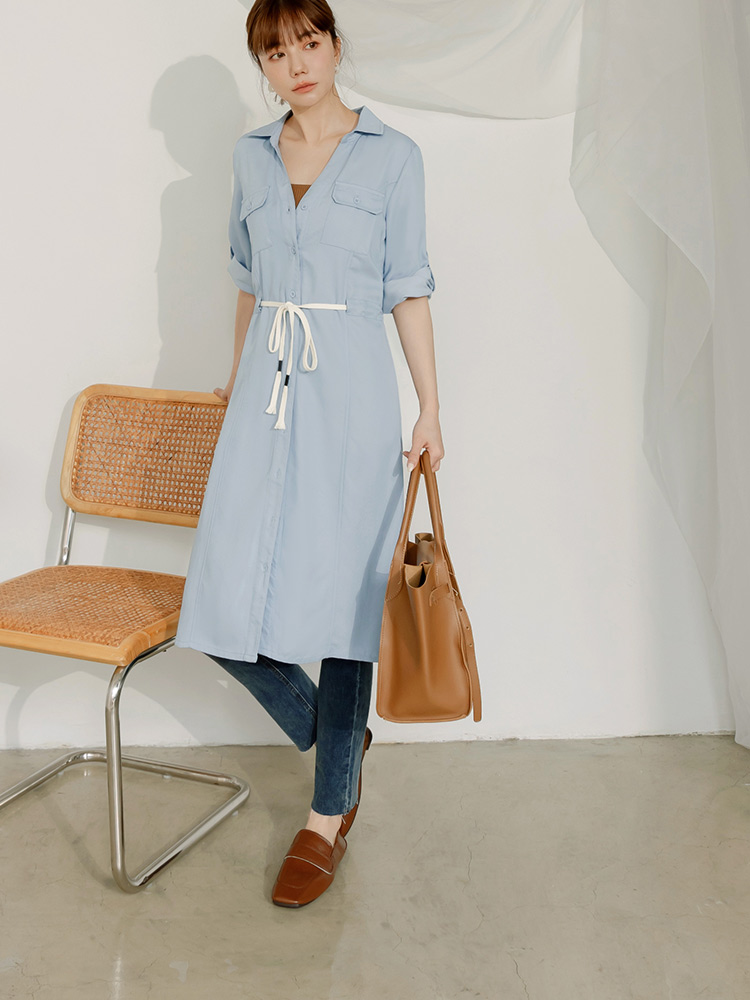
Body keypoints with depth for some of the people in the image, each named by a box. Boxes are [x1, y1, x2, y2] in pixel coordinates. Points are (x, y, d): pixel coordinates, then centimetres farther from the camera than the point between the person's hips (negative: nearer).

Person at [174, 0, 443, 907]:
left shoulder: (392, 155, 2)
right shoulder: (252, 156, 13)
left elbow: (408, 290, 1)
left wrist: (431, 408, -3)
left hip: (350, 391, -4)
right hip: (267, 391, 4)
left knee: (339, 595, -1)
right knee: (227, 601, -2)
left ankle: (328, 817, 14)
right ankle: (334, 741, 25)